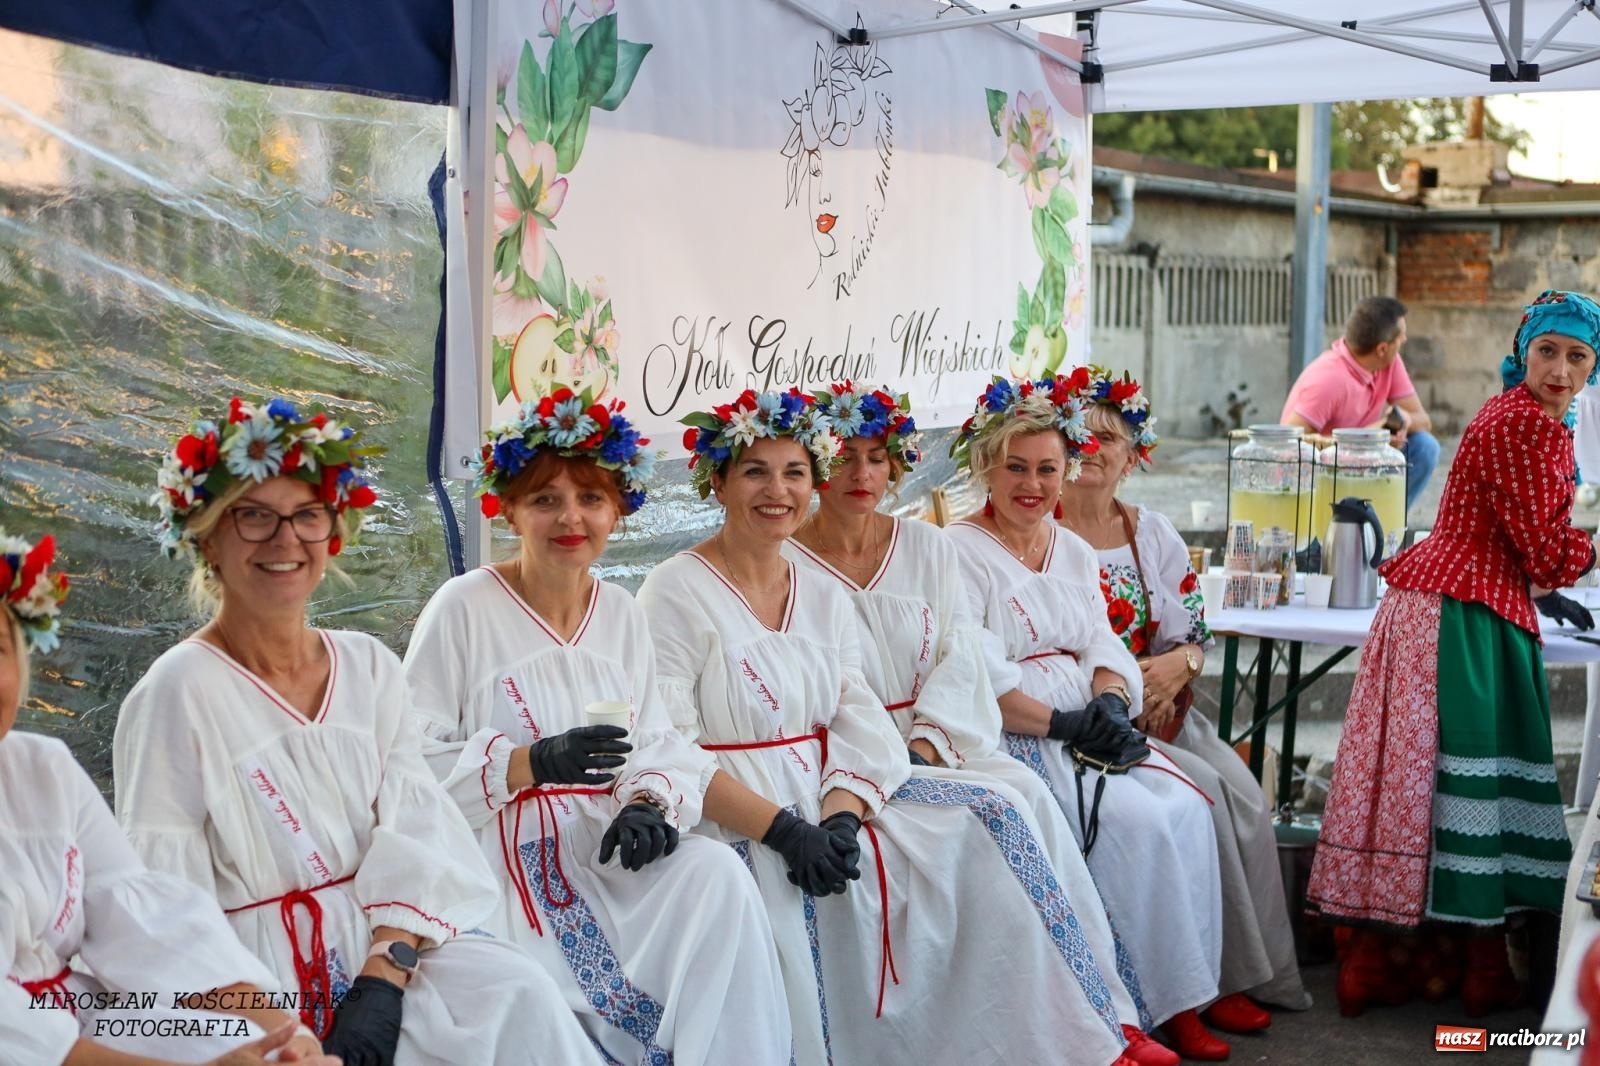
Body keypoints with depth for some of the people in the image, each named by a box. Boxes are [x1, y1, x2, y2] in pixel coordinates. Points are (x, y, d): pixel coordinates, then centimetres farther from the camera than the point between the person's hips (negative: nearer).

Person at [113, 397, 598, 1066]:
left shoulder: (371, 669, 10)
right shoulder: (179, 693, -5)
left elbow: (415, 830, -1)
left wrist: (382, 978, -16)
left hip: (394, 941, 5)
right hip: (262, 965, -5)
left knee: (524, 997, -22)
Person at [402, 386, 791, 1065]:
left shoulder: (621, 613, 13)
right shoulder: (464, 609, -6)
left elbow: (658, 744, 9)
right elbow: (414, 760, -12)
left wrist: (647, 803, -13)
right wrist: (533, 763, -23)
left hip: (603, 848, 5)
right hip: (501, 852, -5)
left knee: (716, 874, -23)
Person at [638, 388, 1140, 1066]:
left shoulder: (825, 598, 14)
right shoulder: (675, 595, -6)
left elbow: (856, 722, 4)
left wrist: (839, 818, -16)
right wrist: (782, 828, -23)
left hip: (828, 800, 6)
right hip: (732, 818, -6)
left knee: (986, 824, -9)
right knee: (792, 888, -37)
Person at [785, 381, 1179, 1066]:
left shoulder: (926, 547, 12)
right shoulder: (787, 562, -1)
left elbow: (960, 657, 4)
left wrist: (924, 744, -13)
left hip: (942, 744, 4)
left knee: (1028, 791, -25)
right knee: (1005, 804, -25)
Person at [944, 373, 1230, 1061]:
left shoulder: (1074, 552, 17)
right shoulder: (960, 553, -7)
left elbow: (1104, 644, 11)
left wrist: (1110, 700, -11)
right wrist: (1061, 722, -19)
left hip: (1089, 729, 7)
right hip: (1011, 742, -7)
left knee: (1188, 808, -15)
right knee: (1138, 820, -23)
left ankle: (1203, 984, -6)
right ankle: (1166, 1003, -10)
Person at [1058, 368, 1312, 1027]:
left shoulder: (1153, 534, 14)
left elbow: (1197, 635, 13)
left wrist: (1177, 664, -11)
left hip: (1158, 707, 5)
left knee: (1244, 793, -20)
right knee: (1201, 789, -25)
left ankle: (1258, 970, -9)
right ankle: (1219, 977, -13)